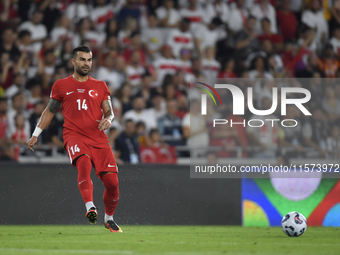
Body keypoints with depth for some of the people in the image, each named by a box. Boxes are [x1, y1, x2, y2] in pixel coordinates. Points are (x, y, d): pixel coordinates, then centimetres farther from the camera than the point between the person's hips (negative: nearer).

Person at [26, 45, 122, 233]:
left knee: (112, 181, -6)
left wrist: (108, 120, -8)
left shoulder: (100, 86, 16)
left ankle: (109, 219, 18)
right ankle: (90, 207, -48)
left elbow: (109, 112, 16)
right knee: (83, 162, -35)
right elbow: (49, 111, 22)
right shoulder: (61, 85, 12)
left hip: (98, 138, 2)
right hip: (74, 135, -2)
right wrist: (36, 134, 19)